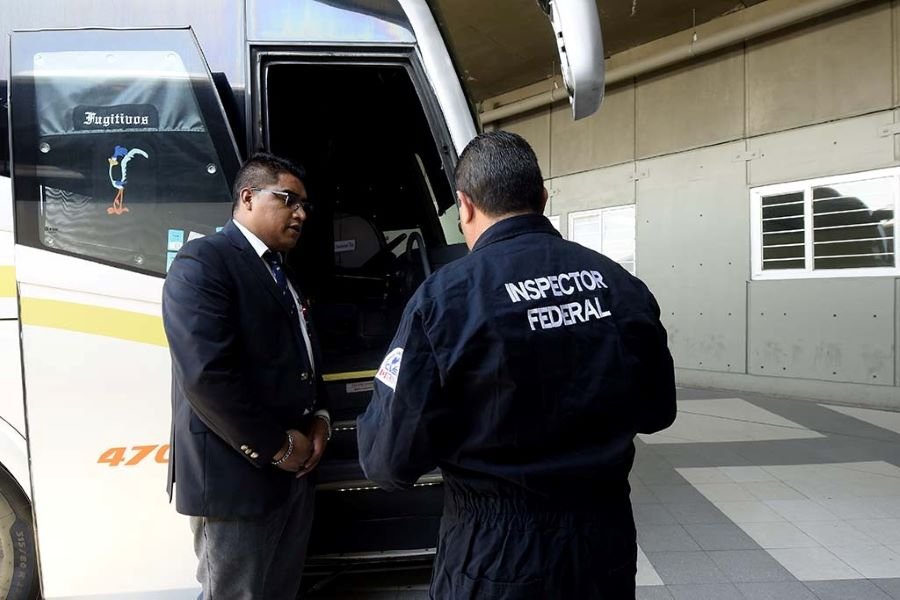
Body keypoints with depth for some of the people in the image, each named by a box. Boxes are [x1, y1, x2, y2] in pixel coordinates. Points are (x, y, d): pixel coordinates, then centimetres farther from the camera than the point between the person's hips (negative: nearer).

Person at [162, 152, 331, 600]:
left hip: (294, 473, 9)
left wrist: (319, 418, 4)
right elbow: (206, 374, -24)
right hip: (235, 476, -8)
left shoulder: (281, 271, 15)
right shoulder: (202, 262, -13)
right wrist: (278, 446, -16)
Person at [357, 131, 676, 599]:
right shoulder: (624, 288, -6)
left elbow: (390, 459, -16)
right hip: (606, 542, 4)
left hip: (496, 556, -3)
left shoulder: (443, 297, -20)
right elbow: (656, 413, 7)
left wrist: (373, 418, 4)